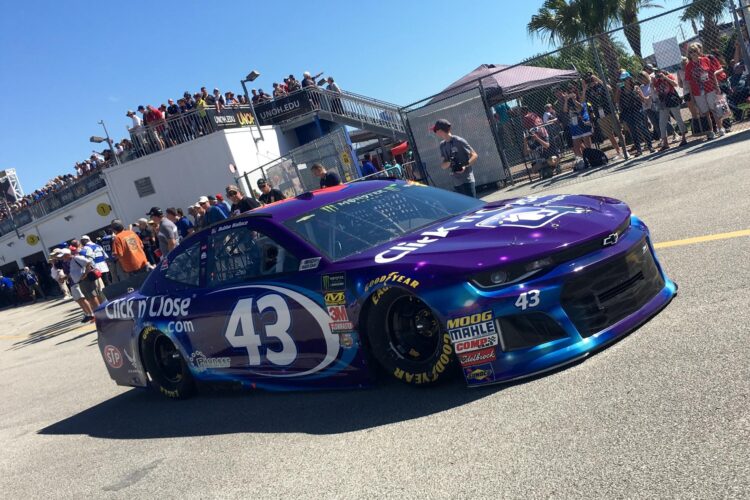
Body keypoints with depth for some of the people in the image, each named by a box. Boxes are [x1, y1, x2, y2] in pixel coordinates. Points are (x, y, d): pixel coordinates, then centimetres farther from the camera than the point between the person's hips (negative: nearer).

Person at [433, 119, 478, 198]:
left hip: (467, 180, -6)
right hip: (456, 183, 6)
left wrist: (465, 165, -24)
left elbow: (474, 155, -7)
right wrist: (449, 162, -12)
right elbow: (443, 166, 10)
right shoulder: (443, 145, 10)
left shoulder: (459, 141, -9)